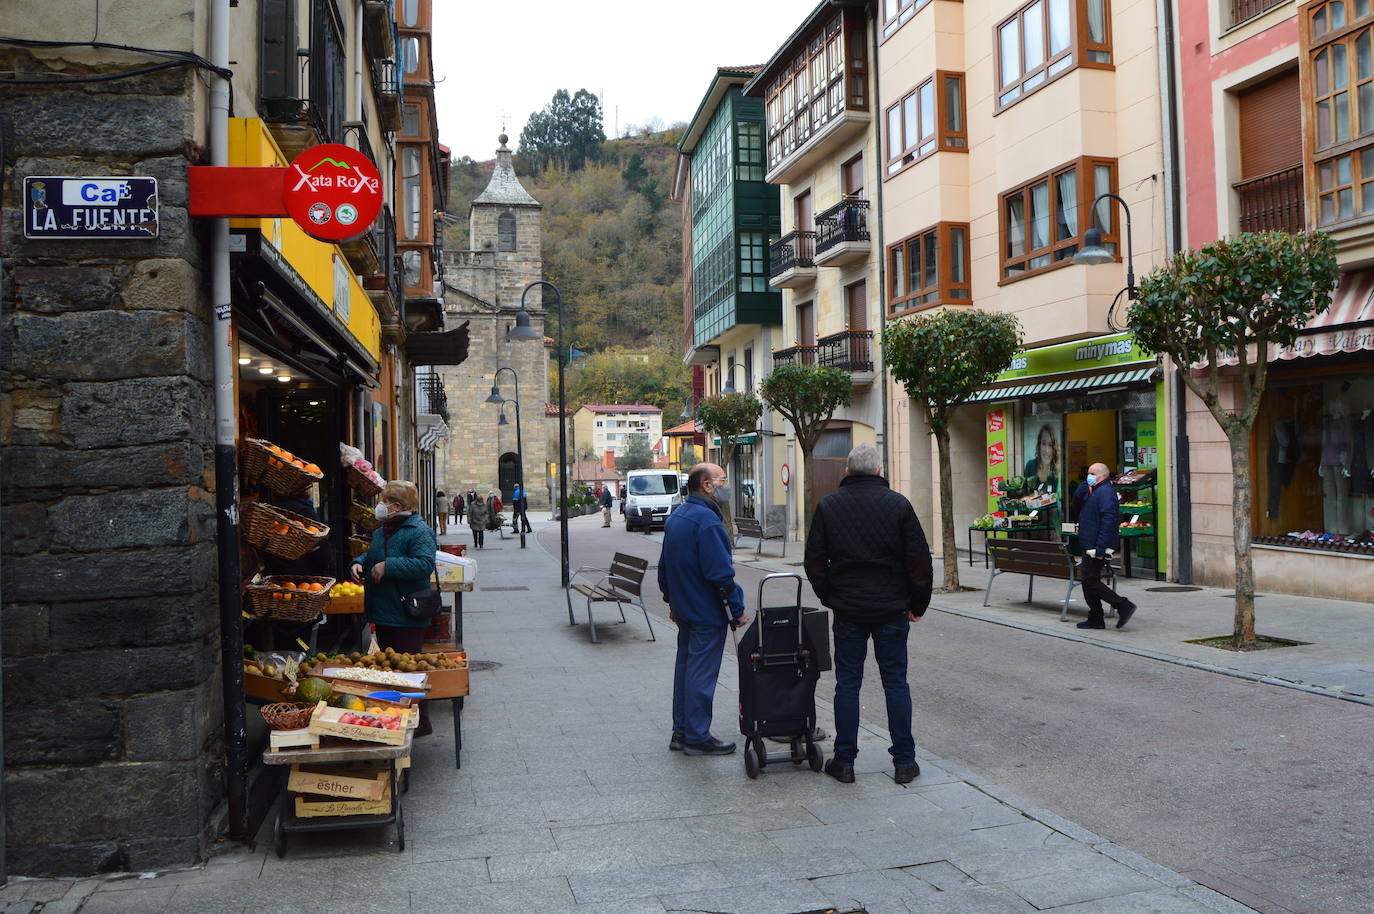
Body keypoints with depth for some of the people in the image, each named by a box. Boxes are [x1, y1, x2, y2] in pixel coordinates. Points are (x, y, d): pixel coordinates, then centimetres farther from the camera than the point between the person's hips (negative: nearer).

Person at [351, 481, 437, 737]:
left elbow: (424, 564, -28)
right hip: (383, 612, 9)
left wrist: (387, 566, -26)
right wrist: (358, 563, 7)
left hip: (406, 616, -9)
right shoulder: (381, 532, 13)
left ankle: (420, 723, 8)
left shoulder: (419, 531, -15)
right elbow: (370, 555, 29)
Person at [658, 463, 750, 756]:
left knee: (685, 666, 15)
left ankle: (681, 732, 23)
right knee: (702, 673, -2)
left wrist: (672, 602, 25)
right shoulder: (706, 519, -20)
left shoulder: (675, 517, 11)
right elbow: (720, 572, -23)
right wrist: (737, 609, -15)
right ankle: (697, 738, 5)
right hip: (708, 611, -10)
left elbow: (664, 567, 19)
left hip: (684, 609, 10)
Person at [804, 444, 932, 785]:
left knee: (847, 683, 7)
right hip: (892, 609, 0)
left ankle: (844, 760, 11)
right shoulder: (898, 504, -3)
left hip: (848, 611, 1)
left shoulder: (828, 505, 0)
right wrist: (918, 604, 7)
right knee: (896, 682, 7)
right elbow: (920, 560, -4)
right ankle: (904, 761, 11)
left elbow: (815, 562, 2)